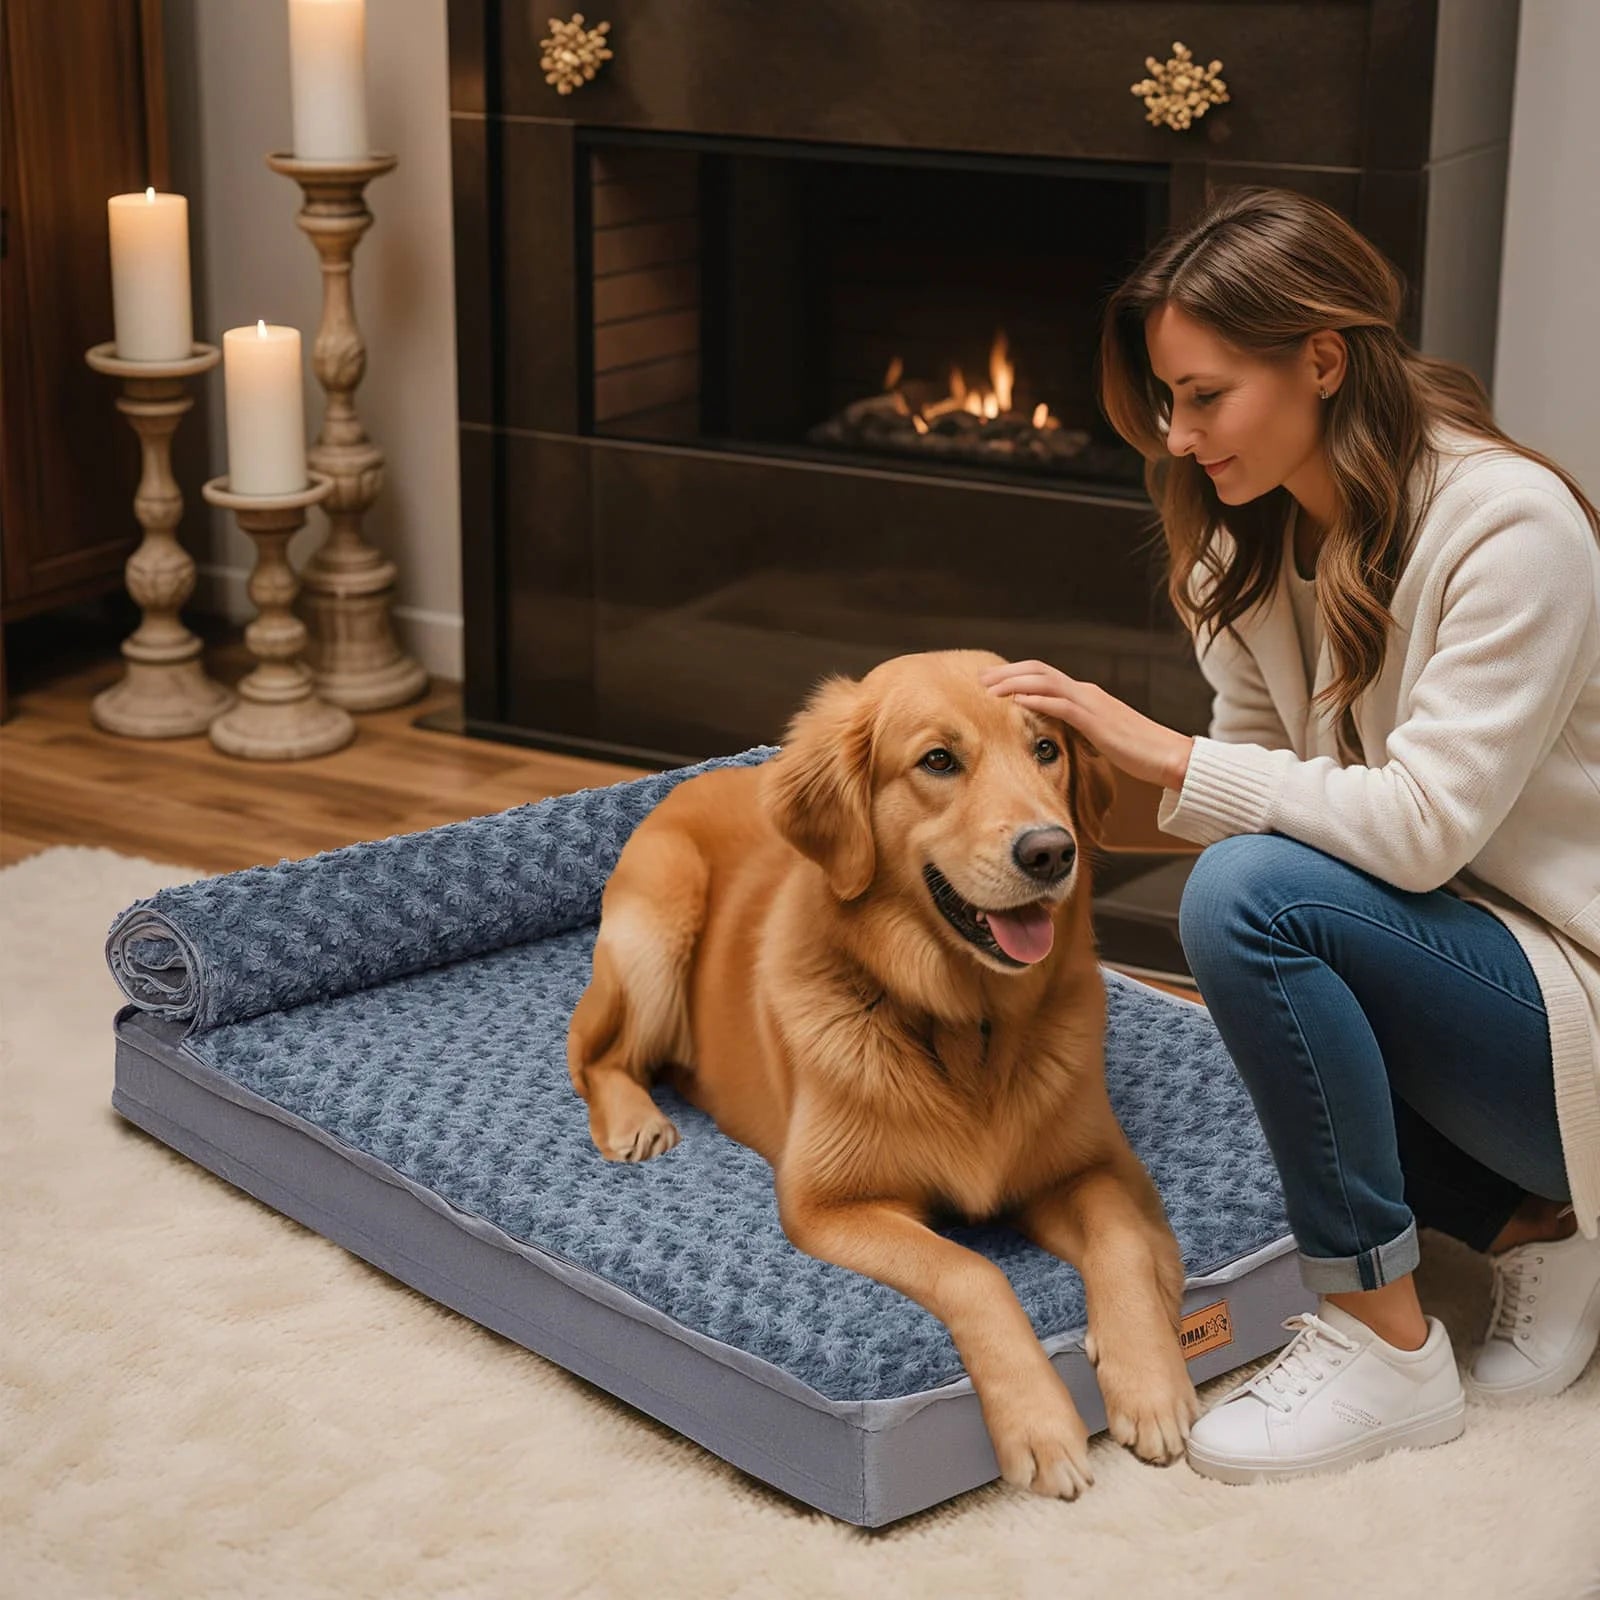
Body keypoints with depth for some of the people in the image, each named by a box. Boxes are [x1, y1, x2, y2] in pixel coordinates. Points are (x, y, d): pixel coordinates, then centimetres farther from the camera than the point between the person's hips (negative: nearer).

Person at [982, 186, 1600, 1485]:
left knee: (1252, 892, -29)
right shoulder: (1267, 538, 4)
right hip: (1443, 954, 9)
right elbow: (1253, 764, 7)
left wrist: (1160, 747, -26)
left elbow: (1423, 821, -27)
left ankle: (1388, 1348, -16)